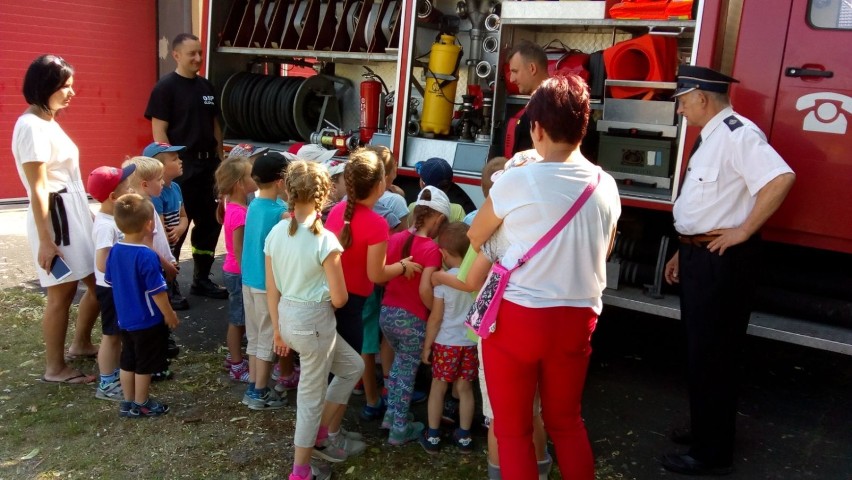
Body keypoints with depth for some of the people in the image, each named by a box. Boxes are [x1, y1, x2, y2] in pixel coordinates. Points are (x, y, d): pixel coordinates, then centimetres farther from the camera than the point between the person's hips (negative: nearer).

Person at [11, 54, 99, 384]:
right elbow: (38, 189, -19)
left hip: (75, 212, 9)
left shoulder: (49, 122, 13)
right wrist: (46, 240, -19)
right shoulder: (31, 126, -16)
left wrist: (87, 215, 19)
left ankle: (81, 344, 34)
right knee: (62, 292, 0)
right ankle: (55, 368, 15)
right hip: (55, 216, -9)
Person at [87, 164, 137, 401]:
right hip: (111, 288, -9)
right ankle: (106, 385, 13)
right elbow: (103, 264, -31)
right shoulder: (106, 226, -26)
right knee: (111, 335, 2)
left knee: (118, 334, 19)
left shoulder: (114, 217, 4)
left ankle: (115, 375, 33)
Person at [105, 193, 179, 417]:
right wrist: (169, 314, -9)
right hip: (148, 321, -7)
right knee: (144, 364, 8)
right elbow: (157, 291, -21)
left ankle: (128, 402, 28)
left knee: (128, 361, 17)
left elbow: (110, 280, 8)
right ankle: (141, 404, 20)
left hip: (125, 319, 7)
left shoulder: (115, 251, -3)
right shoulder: (147, 256, -25)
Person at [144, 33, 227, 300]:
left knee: (210, 223, 12)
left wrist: (220, 158, 13)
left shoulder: (206, 86, 13)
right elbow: (159, 132, -12)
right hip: (180, 167, -7)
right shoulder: (165, 87, -8)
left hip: (208, 164, 7)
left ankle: (201, 280, 25)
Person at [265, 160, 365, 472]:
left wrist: (277, 329, 17)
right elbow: (339, 299, -15)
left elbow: (272, 290, 6)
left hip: (287, 317, 7)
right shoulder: (325, 239, -19)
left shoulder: (275, 234, -1)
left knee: (353, 367, 24)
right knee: (312, 397, 11)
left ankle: (319, 434, 30)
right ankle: (300, 471, 26)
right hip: (314, 321, -7)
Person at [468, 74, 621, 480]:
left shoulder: (516, 181, -11)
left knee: (513, 427, 12)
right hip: (577, 318, 5)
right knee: (567, 420, 23)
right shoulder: (606, 186, 1)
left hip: (517, 316, -4)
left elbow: (475, 237, 5)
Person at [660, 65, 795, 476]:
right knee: (699, 350, 20)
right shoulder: (711, 137, 15)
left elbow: (781, 179, -32)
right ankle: (705, 430, 37)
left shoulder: (736, 134, -18)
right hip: (701, 257, 10)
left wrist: (744, 232, -25)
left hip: (721, 260, -10)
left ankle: (712, 454, 14)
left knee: (712, 355, 0)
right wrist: (684, 252, 20)